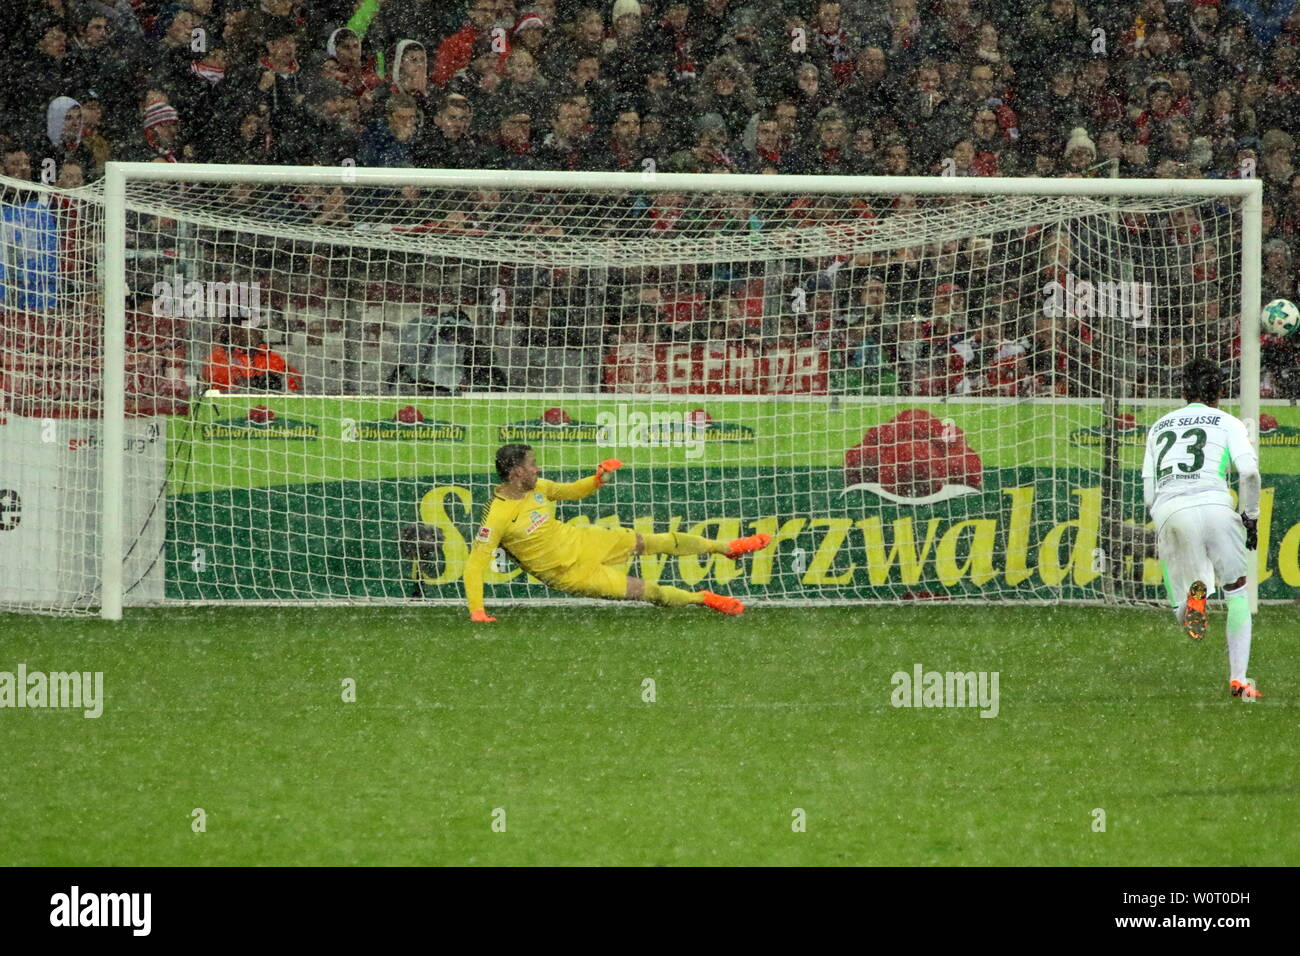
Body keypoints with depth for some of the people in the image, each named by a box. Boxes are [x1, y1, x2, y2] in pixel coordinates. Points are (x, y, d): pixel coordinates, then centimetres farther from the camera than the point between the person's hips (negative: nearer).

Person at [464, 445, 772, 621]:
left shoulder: (536, 487, -5)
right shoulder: (497, 516, -28)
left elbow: (571, 491, 14)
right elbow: (474, 566, -27)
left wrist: (598, 479, -6)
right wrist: (476, 612, -35)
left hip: (580, 541, 7)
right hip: (570, 572, -7)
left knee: (654, 542, 9)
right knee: (649, 591, -8)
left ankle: (726, 547, 29)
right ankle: (702, 599, 18)